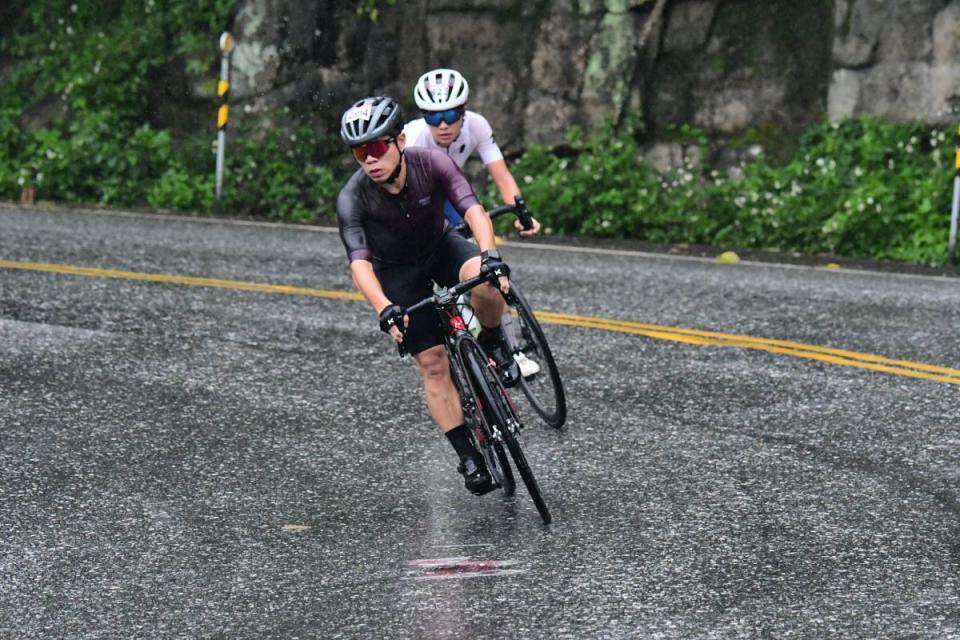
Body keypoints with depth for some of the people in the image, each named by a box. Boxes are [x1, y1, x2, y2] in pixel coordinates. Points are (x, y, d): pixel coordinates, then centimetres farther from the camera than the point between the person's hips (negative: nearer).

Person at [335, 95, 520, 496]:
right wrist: (384, 310, -55)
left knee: (484, 282, -33)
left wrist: (490, 257, -56)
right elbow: (359, 262, -38)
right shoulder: (352, 199, -29)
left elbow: (472, 209, -38)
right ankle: (468, 457, 1)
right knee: (433, 364, -9)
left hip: (441, 246, 0)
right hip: (397, 271, 0)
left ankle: (493, 343, -3)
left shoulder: (432, 164, -27)